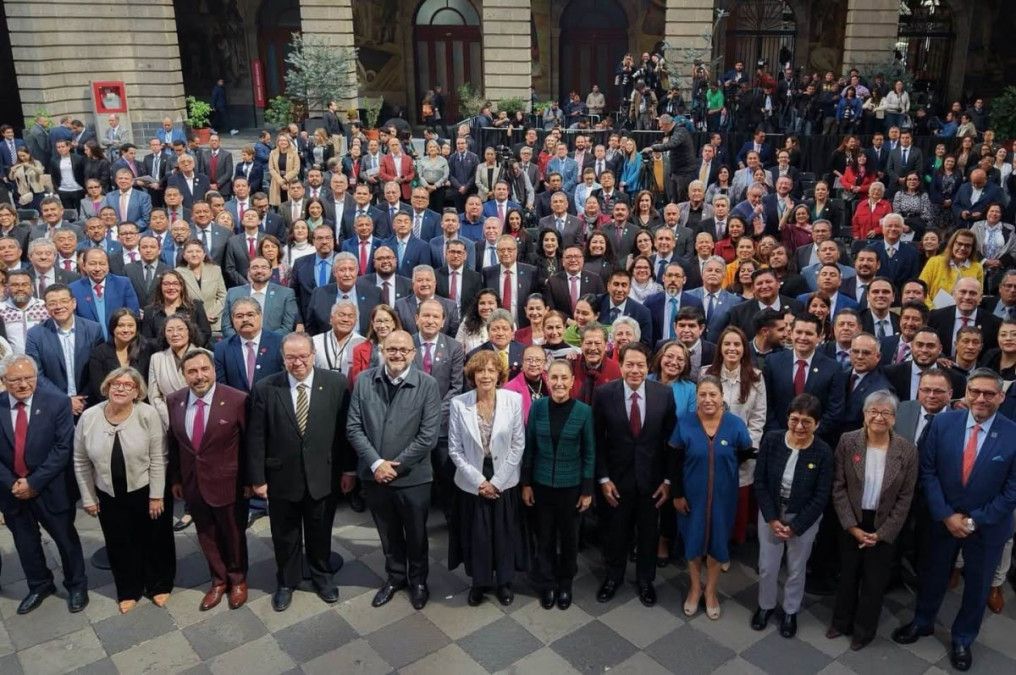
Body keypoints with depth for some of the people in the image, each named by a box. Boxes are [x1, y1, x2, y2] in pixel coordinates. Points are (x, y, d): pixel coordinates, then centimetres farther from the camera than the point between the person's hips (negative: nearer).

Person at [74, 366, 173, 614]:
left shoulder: (148, 415, -17)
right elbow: (80, 462, 0)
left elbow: (158, 458, -13)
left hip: (146, 492, -2)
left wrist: (156, 496, -12)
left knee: (154, 541, 14)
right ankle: (129, 590, 37)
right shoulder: (89, 417, -10)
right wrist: (88, 498, 2)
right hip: (109, 496, 2)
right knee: (120, 545, 17)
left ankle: (159, 585, 35)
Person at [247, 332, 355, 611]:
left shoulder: (336, 383, -9)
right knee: (284, 535, 18)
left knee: (320, 532, 19)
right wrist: (257, 478, -6)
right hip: (281, 477, 0)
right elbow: (256, 438, -6)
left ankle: (322, 576, 44)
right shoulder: (265, 388, -9)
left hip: (323, 475, 0)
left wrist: (348, 469, -3)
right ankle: (286, 582, 41)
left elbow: (345, 429, -4)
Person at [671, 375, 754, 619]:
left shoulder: (735, 424, -13)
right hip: (692, 495, 0)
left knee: (717, 541, 15)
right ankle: (695, 587, 37)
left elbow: (745, 454, 2)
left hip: (723, 496, 0)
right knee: (693, 540, 15)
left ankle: (711, 590, 36)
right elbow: (676, 463, -7)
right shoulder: (684, 424, -13)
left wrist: (725, 468, 3)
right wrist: (677, 494, -6)